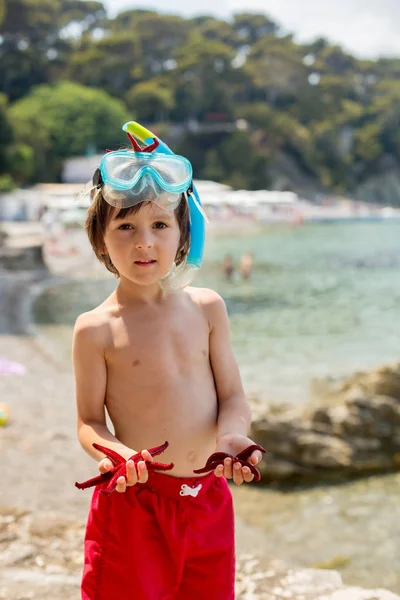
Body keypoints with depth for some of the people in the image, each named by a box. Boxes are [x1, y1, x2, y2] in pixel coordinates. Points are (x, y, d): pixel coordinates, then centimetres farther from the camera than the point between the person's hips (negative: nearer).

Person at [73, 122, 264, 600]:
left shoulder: (206, 308, 3)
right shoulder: (96, 329, -7)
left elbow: (233, 396, 5)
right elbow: (89, 422, -4)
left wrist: (230, 436, -16)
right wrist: (113, 453, -24)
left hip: (209, 501, 3)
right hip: (133, 506, -3)